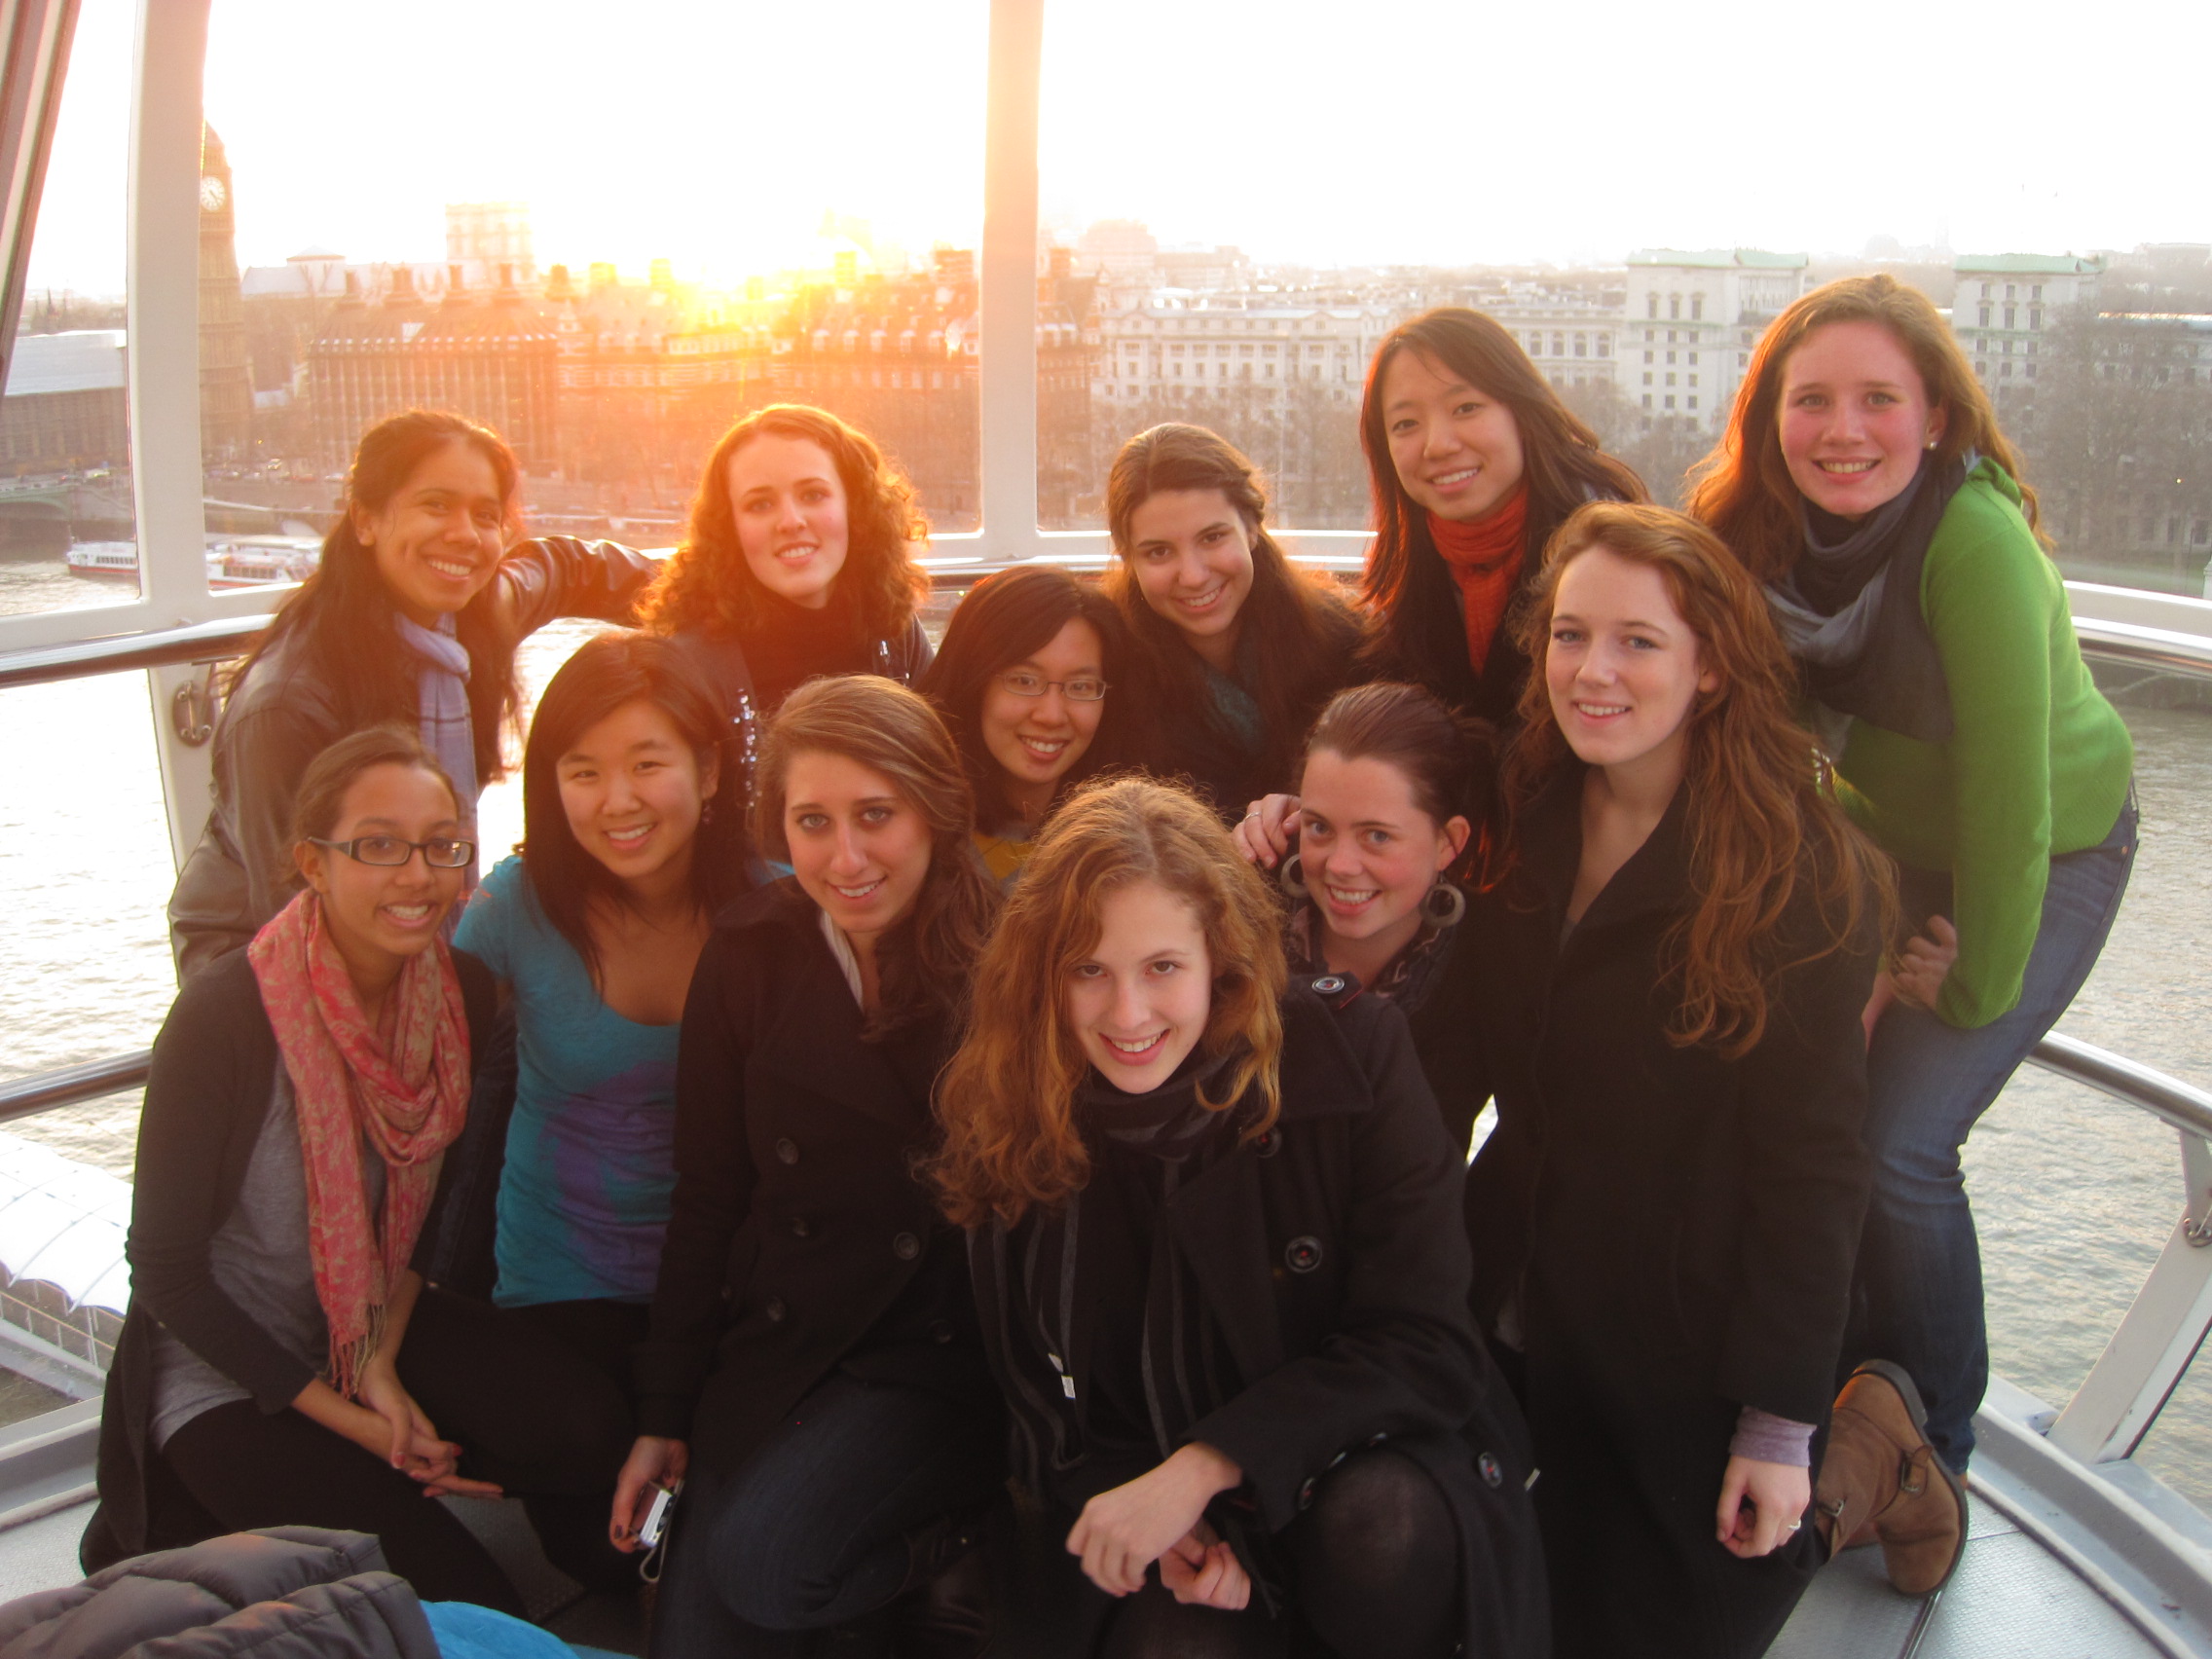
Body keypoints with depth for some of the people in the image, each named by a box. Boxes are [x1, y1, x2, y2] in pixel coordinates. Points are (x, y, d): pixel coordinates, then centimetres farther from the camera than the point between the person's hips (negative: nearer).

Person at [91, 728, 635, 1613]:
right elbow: (165, 1271, -17)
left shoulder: (463, 991, -8)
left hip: (372, 1316, 6)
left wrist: (383, 1364, -9)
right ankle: (176, 1528, 6)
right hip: (227, 1368, -6)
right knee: (474, 1612, -15)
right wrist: (350, 1421, -18)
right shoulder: (226, 1016, -25)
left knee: (584, 1434, -19)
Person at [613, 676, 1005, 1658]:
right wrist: (664, 1417, 4)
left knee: (757, 1559, -21)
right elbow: (707, 1200, 4)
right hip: (770, 1347, 4)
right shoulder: (749, 956, -1)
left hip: (941, 1358, -3)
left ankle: (964, 1564, 2)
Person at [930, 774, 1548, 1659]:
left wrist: (1204, 1466, -23)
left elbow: (1424, 1345, -14)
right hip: (1156, 1509, 0)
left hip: (1364, 1456, 0)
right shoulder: (1007, 1122, -7)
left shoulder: (1356, 1054, -14)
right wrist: (1138, 1513, -16)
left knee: (1385, 1528, -34)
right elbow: (1041, 1399, 3)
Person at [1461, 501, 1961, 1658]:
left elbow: (1810, 1163, -17)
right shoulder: (1529, 823, -1)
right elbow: (1489, 1063, 5)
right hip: (1531, 1310, 6)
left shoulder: (1798, 870, -18)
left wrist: (1782, 1422, -16)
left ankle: (1866, 1456, 25)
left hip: (1694, 1338, -5)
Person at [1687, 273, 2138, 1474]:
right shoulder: (1752, 533, -14)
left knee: (1895, 1144, -14)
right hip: (1882, 844, 5)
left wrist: (1980, 982, -19)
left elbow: (2008, 788, -27)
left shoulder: (1976, 539, -32)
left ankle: (1931, 1452, 11)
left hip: (2044, 856, -5)